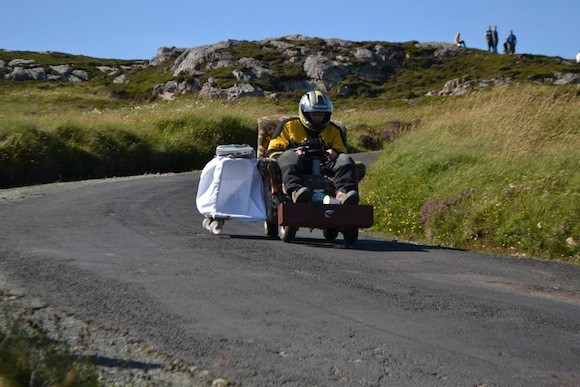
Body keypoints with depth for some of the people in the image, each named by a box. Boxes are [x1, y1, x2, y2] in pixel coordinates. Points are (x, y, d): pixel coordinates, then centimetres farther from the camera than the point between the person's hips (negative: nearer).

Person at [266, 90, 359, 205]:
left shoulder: (333, 130, 26)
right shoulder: (289, 125, 17)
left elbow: (342, 152, 26)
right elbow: (272, 151, 11)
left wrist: (335, 155, -1)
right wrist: (293, 155, -11)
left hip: (323, 168, 3)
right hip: (296, 169, -2)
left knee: (345, 160, -22)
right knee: (289, 156, -35)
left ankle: (342, 192, -50)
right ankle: (296, 191, -62)